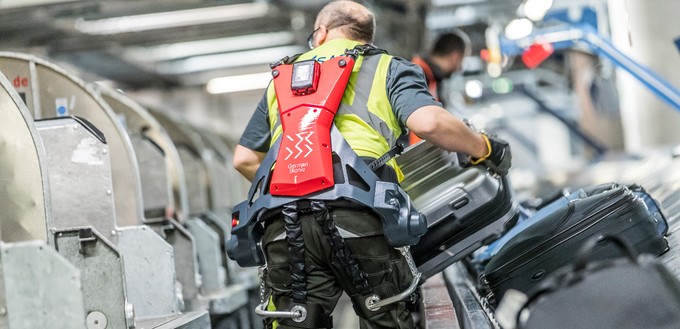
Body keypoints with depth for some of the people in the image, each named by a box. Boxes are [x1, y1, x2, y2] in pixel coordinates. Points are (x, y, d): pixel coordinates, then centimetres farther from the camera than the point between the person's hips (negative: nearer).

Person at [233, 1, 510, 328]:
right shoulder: (387, 67, 17)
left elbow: (244, 159, 29)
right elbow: (429, 123, -3)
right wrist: (485, 148, 13)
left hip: (282, 224, 3)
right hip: (358, 215, -3)